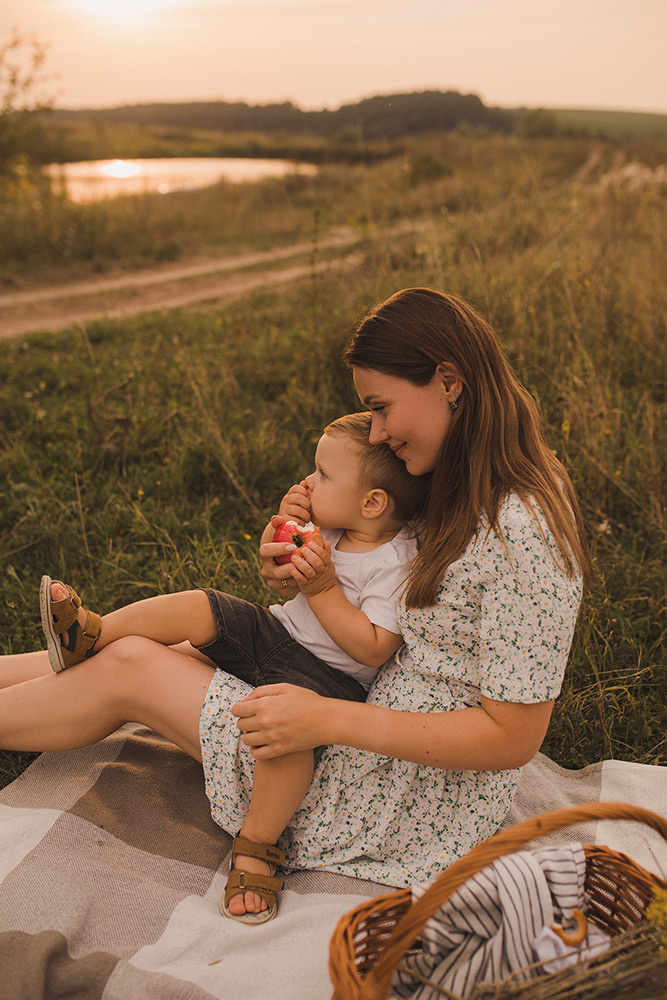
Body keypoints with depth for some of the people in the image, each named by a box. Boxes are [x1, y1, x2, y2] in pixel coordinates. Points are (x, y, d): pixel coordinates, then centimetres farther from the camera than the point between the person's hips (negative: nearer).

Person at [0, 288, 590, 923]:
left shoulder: (521, 534, -27)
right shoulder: (471, 492, 2)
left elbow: (513, 738, -25)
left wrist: (329, 720, -27)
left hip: (413, 807, -8)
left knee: (128, 671, -4)